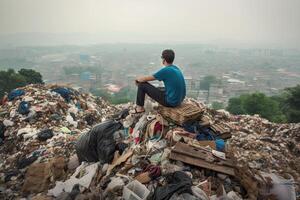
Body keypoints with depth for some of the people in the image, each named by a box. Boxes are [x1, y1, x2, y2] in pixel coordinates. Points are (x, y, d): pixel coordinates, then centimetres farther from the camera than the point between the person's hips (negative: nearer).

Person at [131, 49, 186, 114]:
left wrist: (137, 79, 13)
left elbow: (145, 79, -8)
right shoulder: (176, 68, 8)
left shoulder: (165, 70, -18)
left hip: (171, 102, -9)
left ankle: (140, 108, 14)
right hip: (179, 99, 9)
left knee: (142, 85, -2)